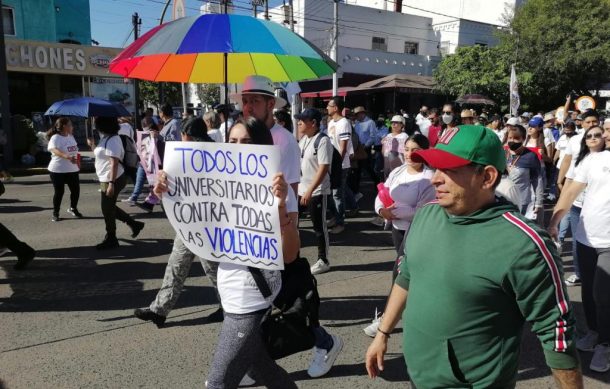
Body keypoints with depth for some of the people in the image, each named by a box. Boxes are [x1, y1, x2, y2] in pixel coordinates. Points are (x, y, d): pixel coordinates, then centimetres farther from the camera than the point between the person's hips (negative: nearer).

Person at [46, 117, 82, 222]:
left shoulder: (71, 137, 8)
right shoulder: (55, 138, -16)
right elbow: (54, 150, -34)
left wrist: (77, 163, 22)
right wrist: (67, 157, -49)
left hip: (72, 170, 6)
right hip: (58, 170, -6)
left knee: (76, 190, 7)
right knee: (59, 192, 0)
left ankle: (73, 209, 30)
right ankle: (55, 213, 16)